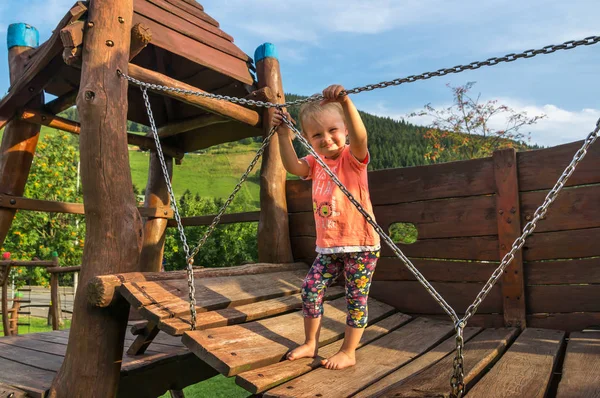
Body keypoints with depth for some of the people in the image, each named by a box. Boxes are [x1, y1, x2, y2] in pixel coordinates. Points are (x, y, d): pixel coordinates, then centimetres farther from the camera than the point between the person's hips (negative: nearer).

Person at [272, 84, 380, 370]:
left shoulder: (353, 157, -11)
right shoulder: (316, 163, 8)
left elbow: (359, 137, -34)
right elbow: (293, 166, -11)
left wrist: (345, 102, -46)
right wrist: (284, 135, -19)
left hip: (360, 244, -6)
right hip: (328, 247, 6)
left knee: (356, 298, 5)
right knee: (311, 289, 7)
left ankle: (348, 352, 22)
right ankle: (310, 344, 26)